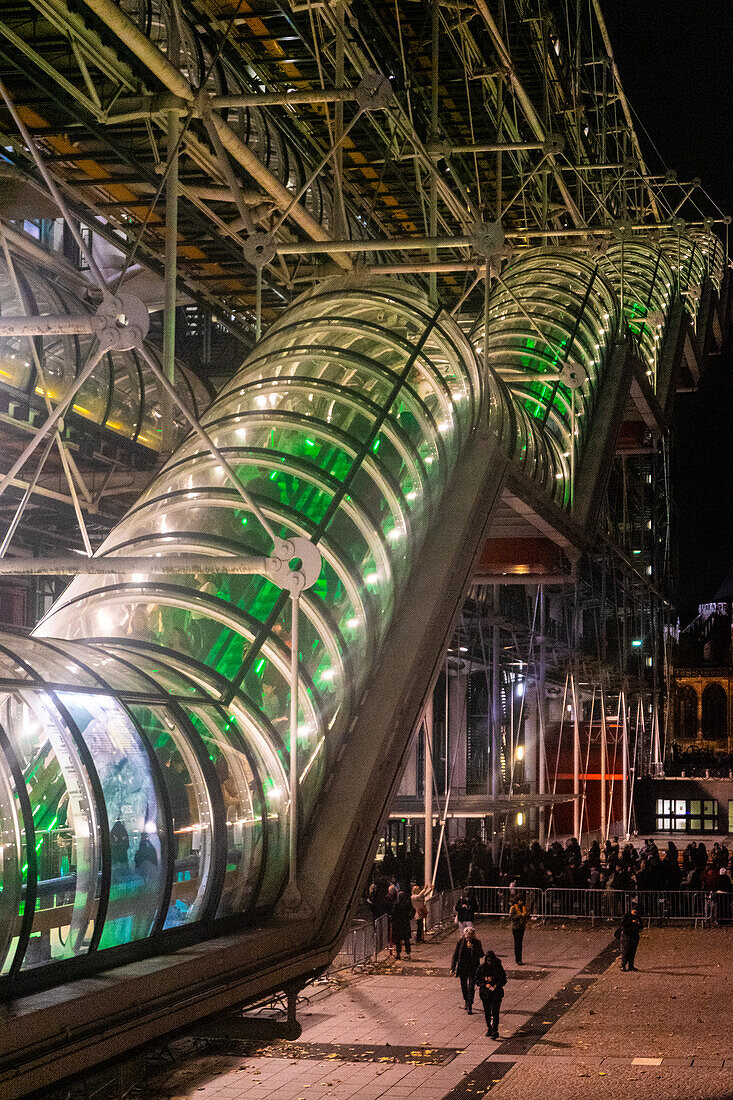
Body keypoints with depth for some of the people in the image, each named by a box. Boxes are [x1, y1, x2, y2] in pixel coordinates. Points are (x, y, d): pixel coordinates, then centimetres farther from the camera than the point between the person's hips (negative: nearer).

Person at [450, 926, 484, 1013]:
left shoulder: (477, 942, -6)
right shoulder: (461, 942, -5)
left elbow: (481, 954, -6)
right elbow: (455, 955, 0)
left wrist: (473, 948, -23)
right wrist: (453, 968, -2)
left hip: (473, 968, -2)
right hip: (462, 968, 2)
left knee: (471, 988, -9)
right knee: (464, 986, 15)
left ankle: (469, 1007, -7)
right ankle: (466, 1002, 37)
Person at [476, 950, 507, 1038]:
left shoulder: (498, 968, -4)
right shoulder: (481, 968, -1)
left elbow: (504, 980, 2)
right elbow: (477, 980, 1)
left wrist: (497, 985, -16)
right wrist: (485, 985, -15)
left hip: (496, 993, -2)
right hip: (485, 993, 2)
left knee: (495, 1012, -10)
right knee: (487, 1012, 12)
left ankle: (495, 1031, -12)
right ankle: (489, 1029, 30)